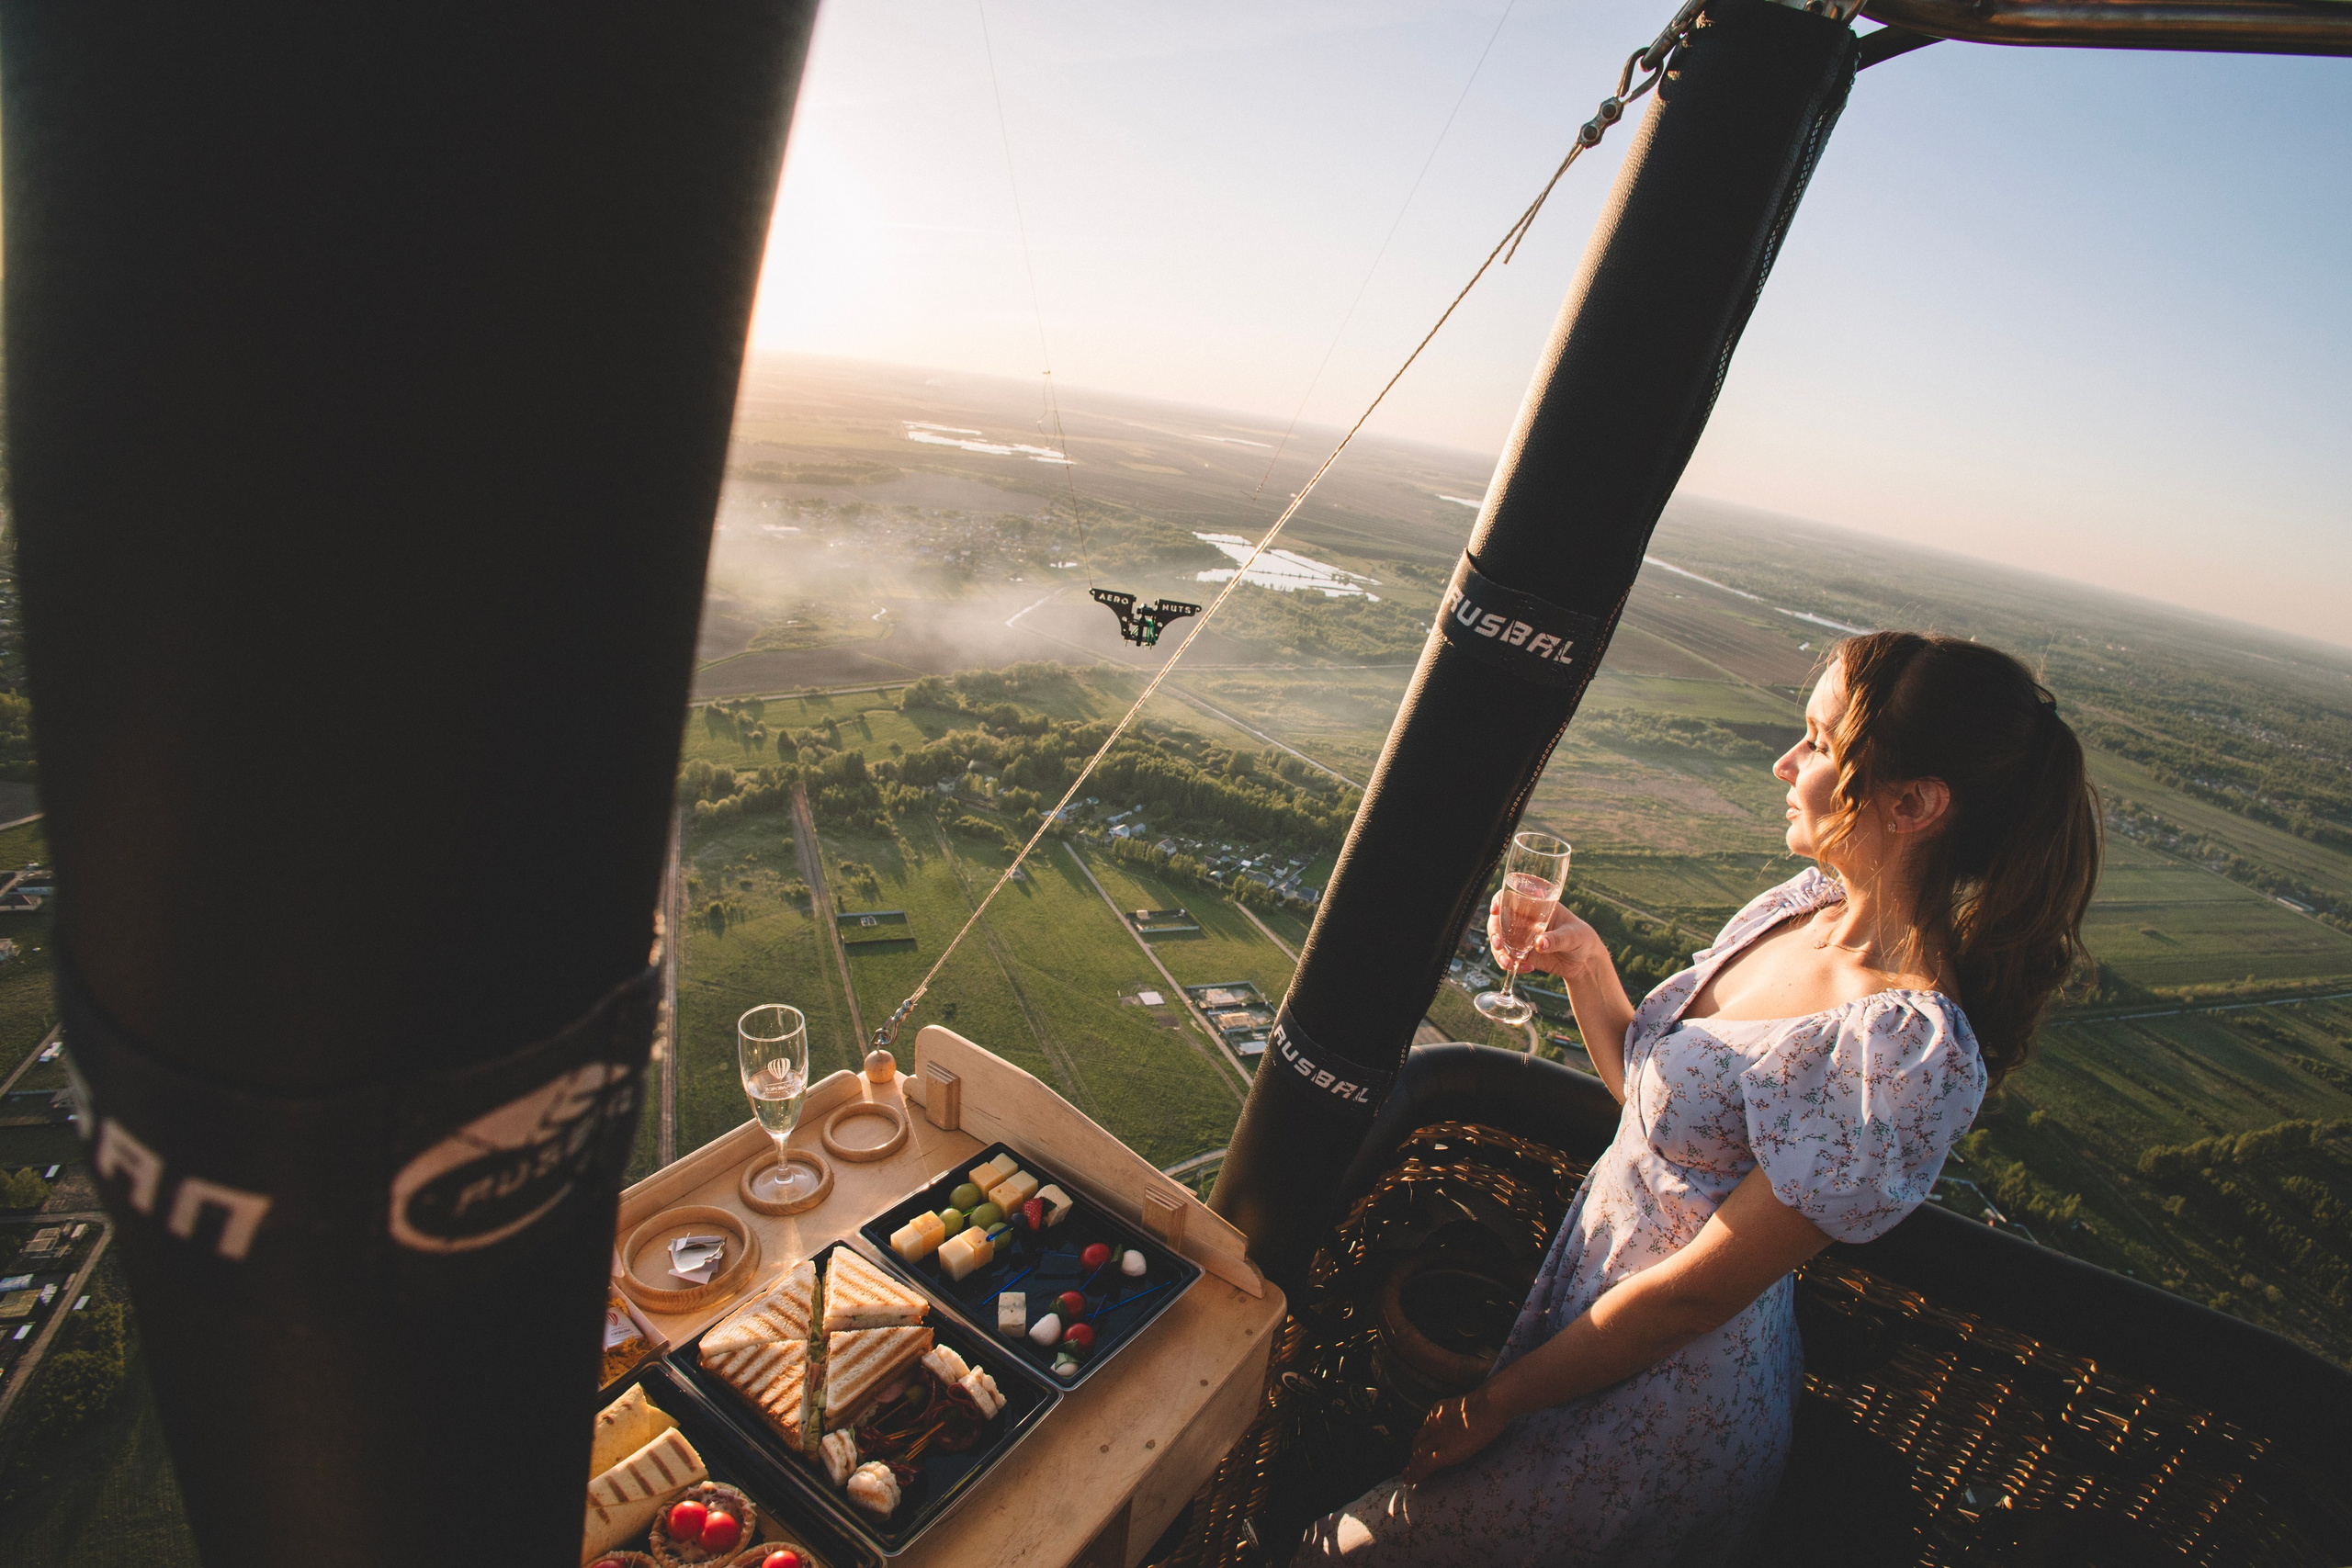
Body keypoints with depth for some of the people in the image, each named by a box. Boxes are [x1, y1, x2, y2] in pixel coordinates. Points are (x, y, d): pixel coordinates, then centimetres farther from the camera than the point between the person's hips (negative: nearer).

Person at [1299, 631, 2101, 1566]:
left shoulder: (1911, 1050, -30)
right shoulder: (1805, 901, -3)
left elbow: (1697, 1291, -23)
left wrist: (1495, 1402, -12)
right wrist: (1585, 967, -9)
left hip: (1665, 1401, -7)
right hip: (1586, 1291, 7)